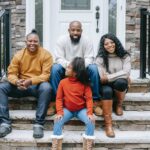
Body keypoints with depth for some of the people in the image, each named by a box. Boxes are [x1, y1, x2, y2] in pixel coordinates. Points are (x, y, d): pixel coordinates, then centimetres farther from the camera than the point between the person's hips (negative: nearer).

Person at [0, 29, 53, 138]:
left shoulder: (46, 55, -6)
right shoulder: (19, 55, 3)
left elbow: (46, 75, -13)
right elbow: (11, 73, 0)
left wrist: (31, 81, -30)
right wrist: (17, 82, -25)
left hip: (38, 85, -3)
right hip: (21, 86, 4)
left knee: (46, 87, -37)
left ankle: (39, 124, -30)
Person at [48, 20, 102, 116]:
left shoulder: (87, 41, -9)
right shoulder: (62, 40, -11)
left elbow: (89, 58, -14)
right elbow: (59, 59, -16)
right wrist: (68, 64, -38)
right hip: (66, 69, 0)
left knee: (94, 68, -29)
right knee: (55, 68, -32)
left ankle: (95, 102, -22)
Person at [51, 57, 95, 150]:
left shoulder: (84, 83, -7)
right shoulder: (63, 82, -3)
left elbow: (89, 99, -9)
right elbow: (59, 98, -2)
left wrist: (90, 113, -24)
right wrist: (59, 112, -17)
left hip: (81, 109, -1)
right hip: (67, 109, 1)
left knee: (91, 121, -27)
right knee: (58, 120, -26)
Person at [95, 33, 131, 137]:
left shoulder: (125, 56, 1)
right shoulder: (100, 58, -2)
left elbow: (126, 72, -13)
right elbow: (102, 79, -12)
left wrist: (109, 77, -19)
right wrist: (121, 76, -14)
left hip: (120, 85, 1)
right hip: (107, 86, -1)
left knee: (120, 82, -36)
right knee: (107, 91, -37)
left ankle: (119, 105, -6)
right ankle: (108, 125, -36)